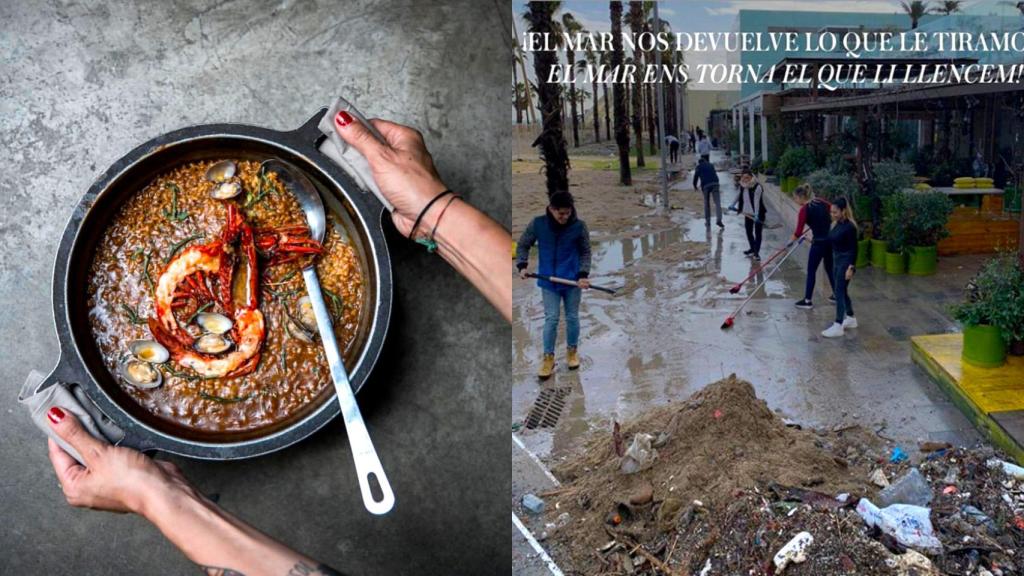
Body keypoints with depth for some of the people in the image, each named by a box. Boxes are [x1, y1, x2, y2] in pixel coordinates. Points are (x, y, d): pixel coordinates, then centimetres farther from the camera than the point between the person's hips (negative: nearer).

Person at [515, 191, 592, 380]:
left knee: (572, 317, 12)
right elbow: (523, 245, 3)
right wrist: (521, 265, -9)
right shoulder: (537, 224, -11)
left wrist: (583, 274, -11)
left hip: (572, 279, 0)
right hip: (548, 280, 0)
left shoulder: (579, 226, -12)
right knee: (551, 319, 0)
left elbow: (585, 252, 0)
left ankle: (572, 350, 33)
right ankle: (548, 357, 14)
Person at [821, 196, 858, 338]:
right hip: (836, 260, 9)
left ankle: (838, 326, -8)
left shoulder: (850, 227, -18)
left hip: (845, 261, -9)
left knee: (839, 292, -9)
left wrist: (851, 268, -21)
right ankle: (850, 319, 32)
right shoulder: (836, 224, 7)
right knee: (842, 290, 17)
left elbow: (854, 249, -18)